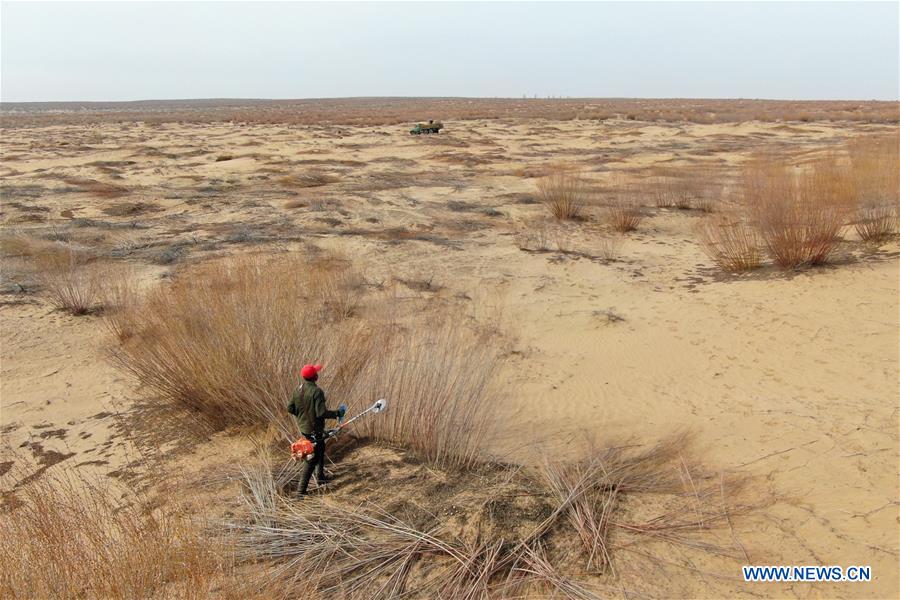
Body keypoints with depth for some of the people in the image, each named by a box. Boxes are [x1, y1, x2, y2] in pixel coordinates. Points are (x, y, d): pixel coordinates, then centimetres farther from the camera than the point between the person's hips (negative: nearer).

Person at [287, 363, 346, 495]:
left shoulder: (298, 389, -2)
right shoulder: (317, 391, -25)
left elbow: (290, 408, 2)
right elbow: (321, 413, -28)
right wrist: (337, 413, -14)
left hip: (303, 427, 8)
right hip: (314, 429, -8)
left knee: (320, 449, 28)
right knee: (312, 458, 2)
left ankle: (320, 478, 39)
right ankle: (301, 489, 3)